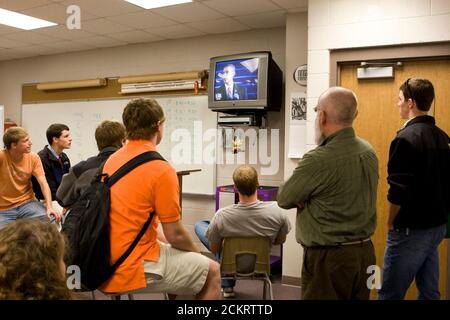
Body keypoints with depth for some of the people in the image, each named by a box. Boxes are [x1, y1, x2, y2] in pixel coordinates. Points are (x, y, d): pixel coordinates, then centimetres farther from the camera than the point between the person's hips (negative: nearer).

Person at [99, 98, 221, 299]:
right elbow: (175, 235, -14)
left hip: (108, 262, 8)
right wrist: (196, 252, 7)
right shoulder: (161, 169, -18)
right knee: (211, 271, 8)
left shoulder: (112, 160, 5)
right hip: (134, 268, -8)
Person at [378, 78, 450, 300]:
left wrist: (391, 224, -7)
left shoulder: (406, 138, -18)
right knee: (430, 292, 16)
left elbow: (398, 192, -21)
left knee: (390, 294, 1)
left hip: (411, 230, -8)